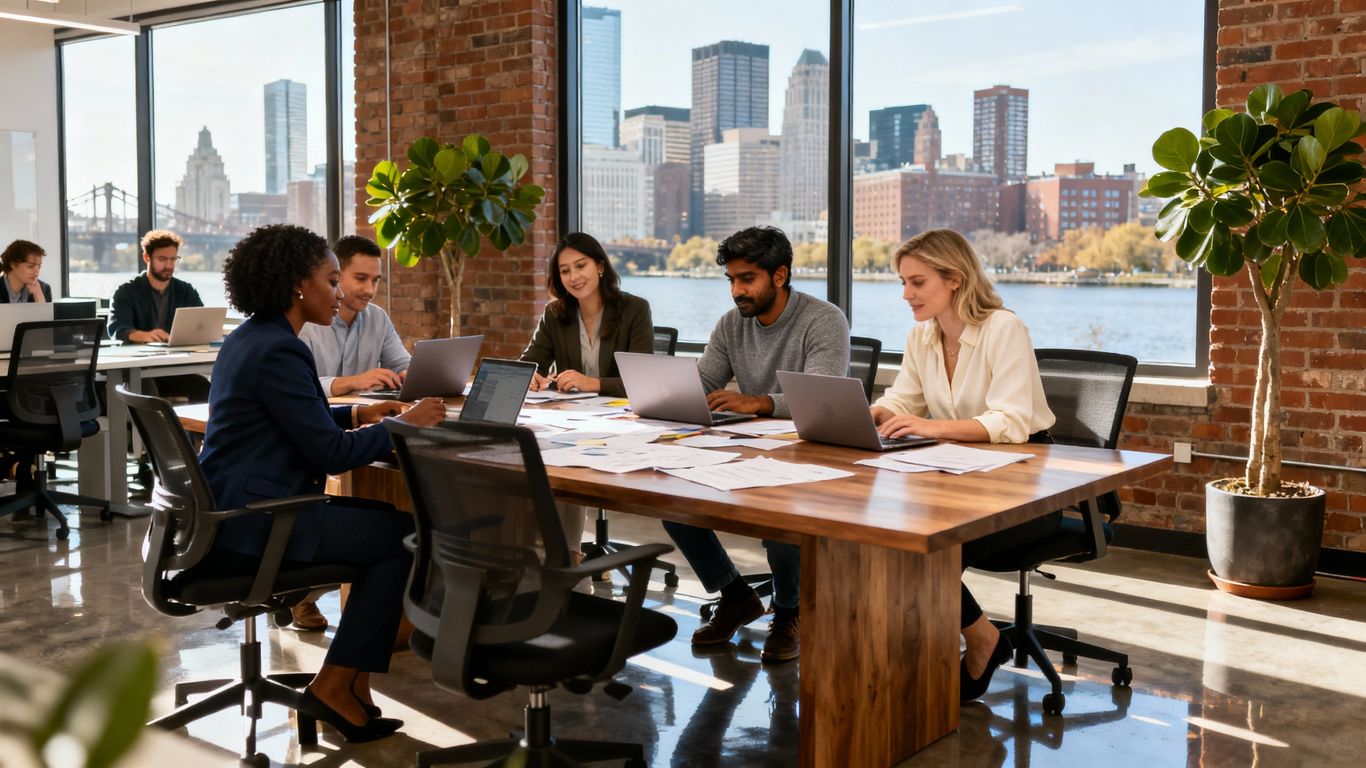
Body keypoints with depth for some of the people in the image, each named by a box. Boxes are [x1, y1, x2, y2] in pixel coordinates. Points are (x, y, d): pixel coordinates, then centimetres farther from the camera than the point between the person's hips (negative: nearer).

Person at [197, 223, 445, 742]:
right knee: (403, 535, -4)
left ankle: (350, 681, 10)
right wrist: (404, 425, -8)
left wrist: (358, 414, 14)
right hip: (253, 518, -10)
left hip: (235, 506, 10)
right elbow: (332, 454, -20)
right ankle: (334, 686, 3)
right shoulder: (278, 350, -19)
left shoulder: (248, 339, 13)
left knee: (384, 520, 11)